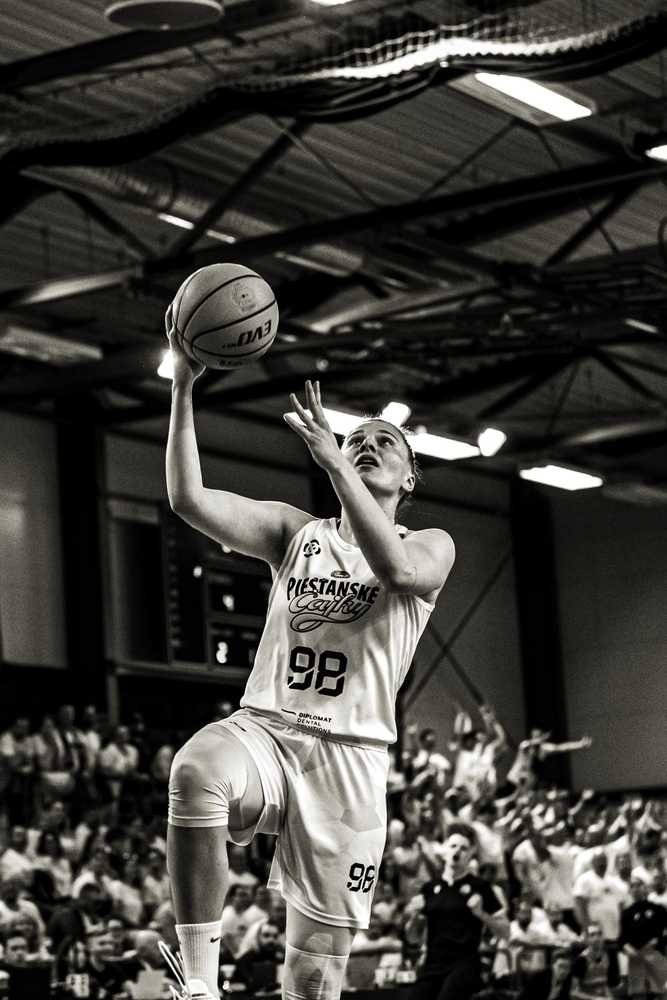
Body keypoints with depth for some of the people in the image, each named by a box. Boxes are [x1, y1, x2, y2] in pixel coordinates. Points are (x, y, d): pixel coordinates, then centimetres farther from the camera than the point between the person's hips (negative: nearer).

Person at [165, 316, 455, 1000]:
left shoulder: (431, 546, 9)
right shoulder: (296, 532, 16)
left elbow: (397, 569, -17)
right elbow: (189, 499, 2)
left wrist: (333, 458, -21)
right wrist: (183, 386, -6)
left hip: (351, 755, -1)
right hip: (264, 729, 1)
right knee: (197, 769, -38)